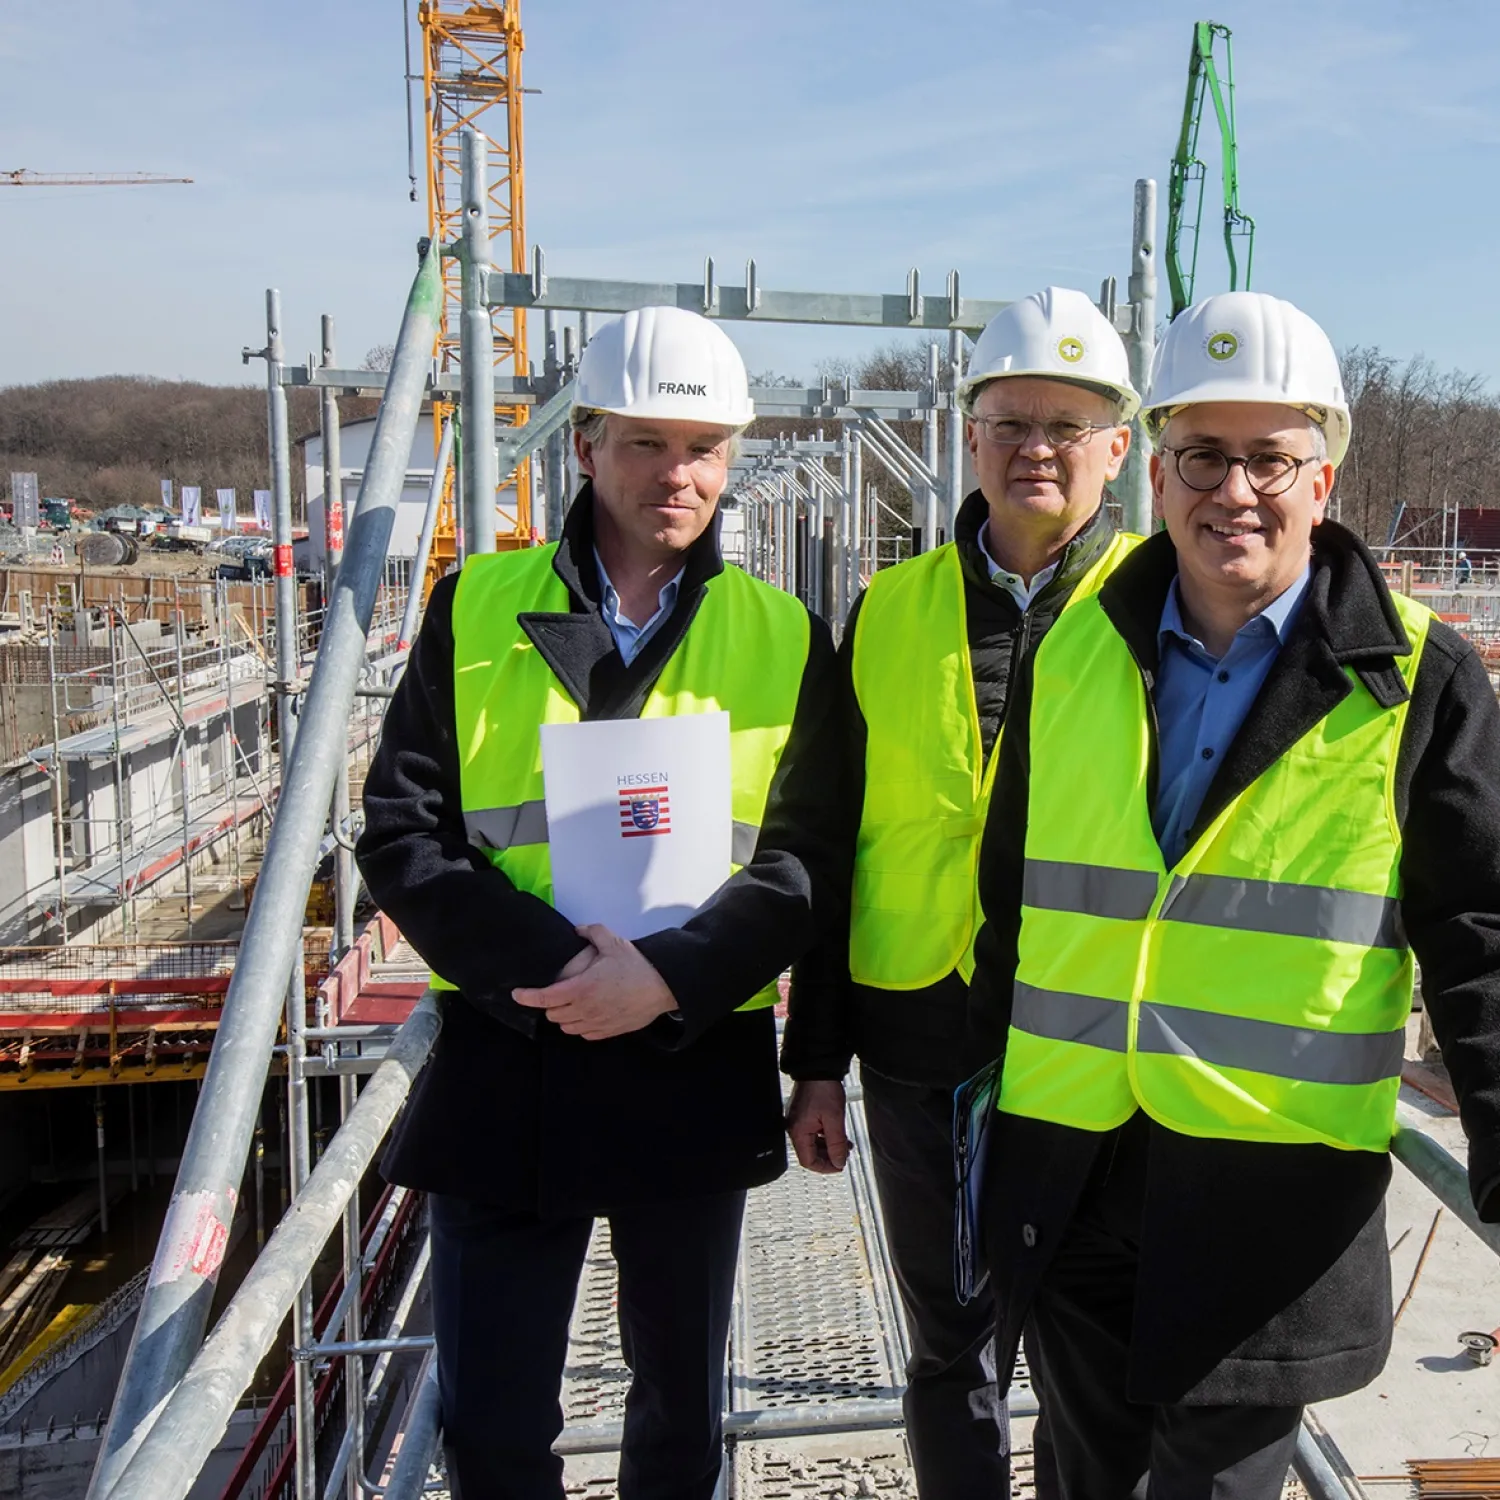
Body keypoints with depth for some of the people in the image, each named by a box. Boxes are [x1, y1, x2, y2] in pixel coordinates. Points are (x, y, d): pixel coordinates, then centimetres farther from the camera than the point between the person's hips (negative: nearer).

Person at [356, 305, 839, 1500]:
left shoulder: (783, 636, 2)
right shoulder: (478, 609, 1)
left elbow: (806, 858, -4)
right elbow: (401, 831, -4)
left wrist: (669, 978, -19)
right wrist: (544, 964, -18)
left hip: (696, 1068, 1)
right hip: (504, 1063, 0)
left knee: (684, 1403, 19)